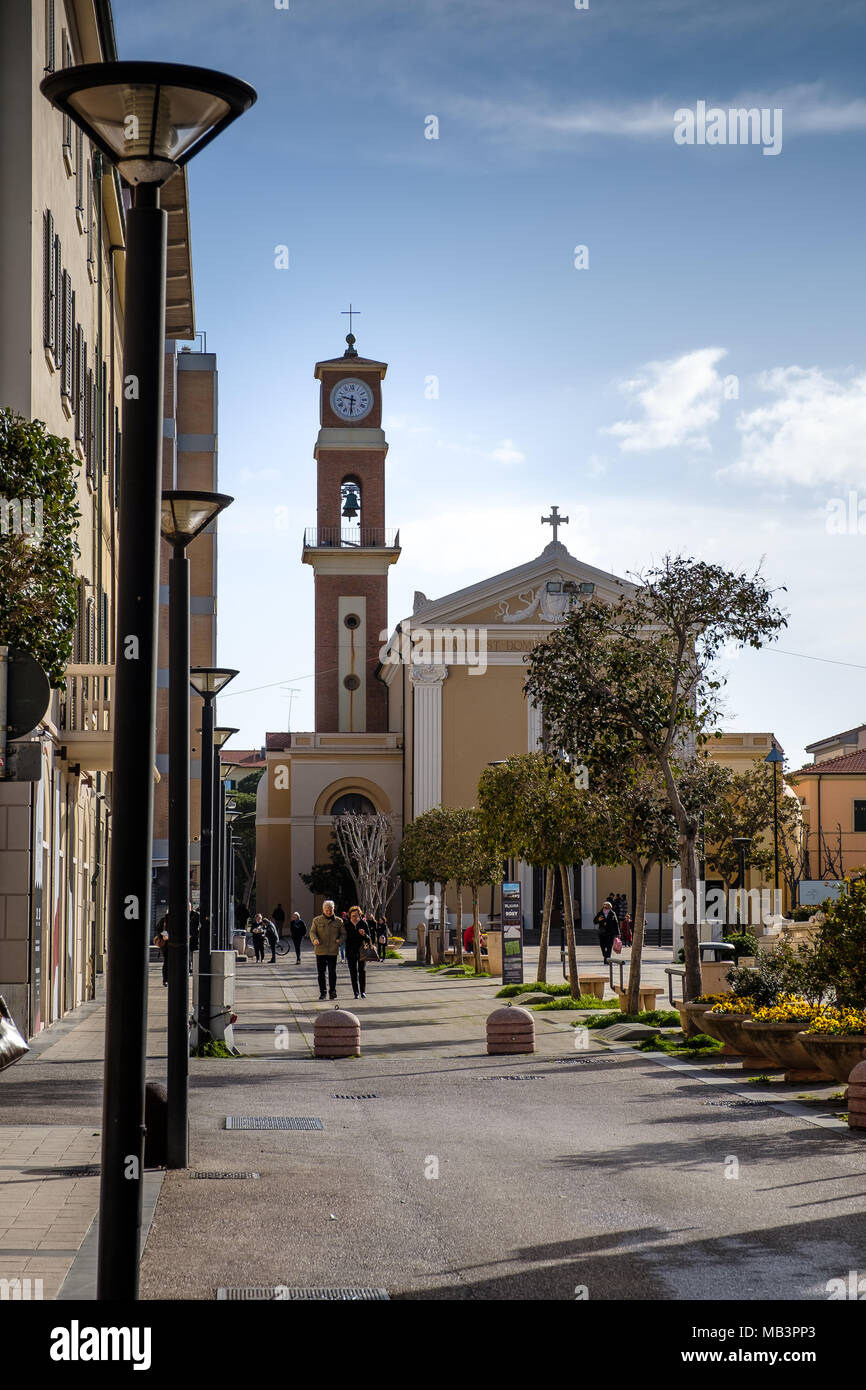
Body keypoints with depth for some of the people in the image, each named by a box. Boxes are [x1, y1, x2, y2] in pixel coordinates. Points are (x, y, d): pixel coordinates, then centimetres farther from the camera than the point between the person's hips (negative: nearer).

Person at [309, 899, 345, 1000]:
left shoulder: (338, 921, 9)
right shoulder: (317, 920, 8)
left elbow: (343, 933, 11)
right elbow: (312, 932, 1)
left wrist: (340, 940, -10)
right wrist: (315, 939, -21)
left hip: (333, 951, -1)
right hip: (320, 951, 1)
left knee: (332, 972, -6)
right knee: (321, 972, 5)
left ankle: (332, 991, 0)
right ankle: (322, 992, 12)